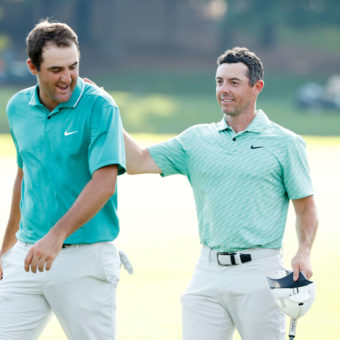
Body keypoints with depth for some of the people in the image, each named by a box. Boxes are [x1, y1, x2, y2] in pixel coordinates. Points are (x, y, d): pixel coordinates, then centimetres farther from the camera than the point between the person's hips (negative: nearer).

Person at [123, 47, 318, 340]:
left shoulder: (285, 143, 3)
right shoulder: (197, 139, 11)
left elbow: (305, 206, 6)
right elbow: (137, 162, 5)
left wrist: (304, 252, -11)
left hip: (259, 274, -3)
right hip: (208, 272, 3)